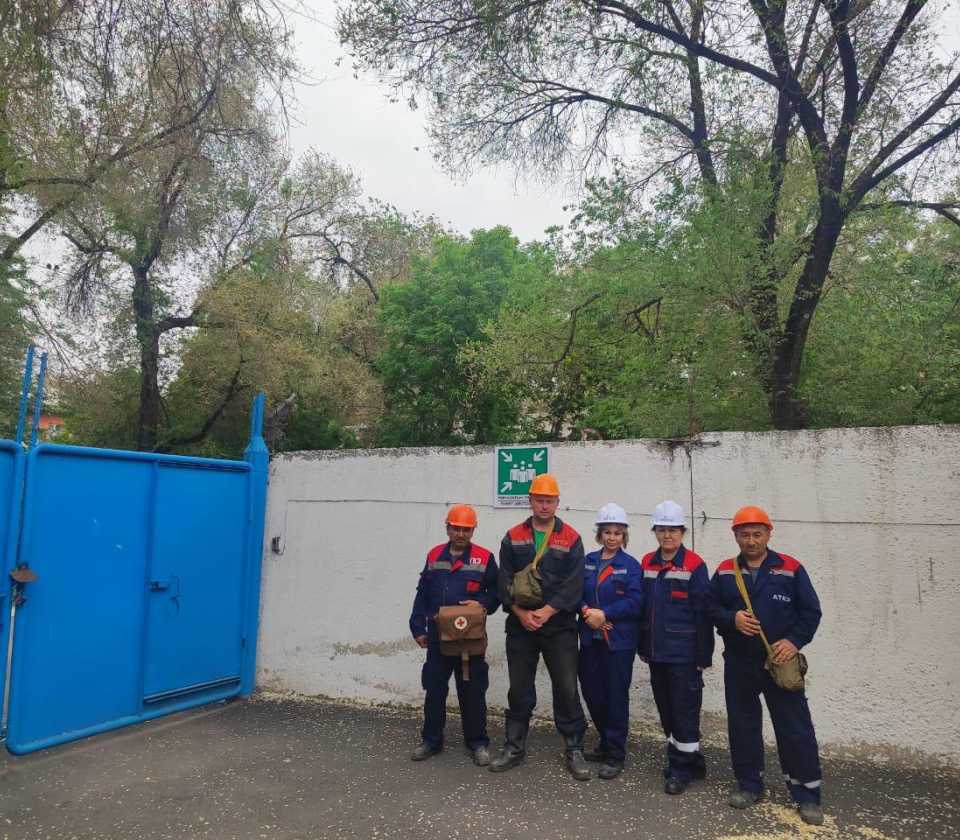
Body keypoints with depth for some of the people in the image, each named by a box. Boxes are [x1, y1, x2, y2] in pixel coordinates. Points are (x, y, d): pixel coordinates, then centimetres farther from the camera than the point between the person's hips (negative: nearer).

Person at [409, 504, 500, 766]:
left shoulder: (484, 557, -3)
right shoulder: (434, 556, 6)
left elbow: (497, 592, 1)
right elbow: (422, 595, 9)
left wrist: (483, 603, -19)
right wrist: (418, 628, 4)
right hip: (437, 634, 3)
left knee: (472, 691, 6)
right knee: (434, 688, 11)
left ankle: (478, 742, 19)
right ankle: (432, 740, 25)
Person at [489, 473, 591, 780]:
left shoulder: (571, 539, -1)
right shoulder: (513, 537, 5)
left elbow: (573, 585, -8)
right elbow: (505, 580, 0)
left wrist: (545, 612, -15)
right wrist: (521, 613, -12)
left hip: (559, 626, -2)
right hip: (520, 626, 2)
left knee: (567, 688, 1)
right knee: (519, 689, 11)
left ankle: (574, 750, 16)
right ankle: (514, 747, 25)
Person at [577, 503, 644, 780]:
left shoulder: (631, 565, -5)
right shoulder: (588, 561, 8)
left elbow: (634, 602, -13)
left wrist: (604, 614, -18)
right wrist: (586, 611, -13)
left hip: (619, 640, -4)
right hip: (590, 638, 4)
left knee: (616, 696, 2)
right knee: (591, 692, 10)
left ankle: (615, 755, 16)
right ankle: (606, 743, 33)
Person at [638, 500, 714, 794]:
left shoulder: (694, 565, -10)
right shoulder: (647, 563, 7)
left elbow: (703, 613, -10)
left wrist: (703, 655, -11)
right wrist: (643, 646, 11)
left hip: (684, 654, -6)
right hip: (657, 652, 6)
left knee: (685, 711, 3)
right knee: (666, 709, 15)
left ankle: (683, 768, 17)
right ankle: (688, 760, 32)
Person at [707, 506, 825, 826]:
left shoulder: (791, 569, -3)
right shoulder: (724, 571, 3)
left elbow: (811, 611, -2)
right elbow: (711, 607, 5)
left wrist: (794, 641, -15)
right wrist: (731, 619, -15)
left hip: (780, 662, -2)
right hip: (738, 663, 2)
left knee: (795, 728, 2)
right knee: (742, 724, 11)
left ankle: (807, 795, 16)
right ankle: (749, 784, 26)